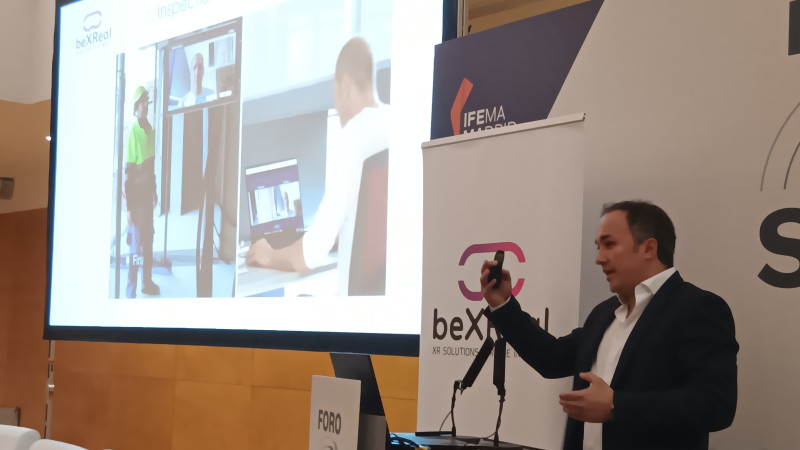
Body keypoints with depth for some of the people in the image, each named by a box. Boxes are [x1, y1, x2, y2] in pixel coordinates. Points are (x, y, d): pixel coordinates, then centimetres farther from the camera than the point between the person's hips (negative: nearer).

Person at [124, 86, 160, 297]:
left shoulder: (150, 129, 8)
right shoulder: (133, 132, -17)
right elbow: (128, 173, -18)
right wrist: (129, 206, -19)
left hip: (148, 192, 8)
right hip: (136, 194, -8)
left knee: (149, 240, 17)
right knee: (136, 244, -4)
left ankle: (147, 282, 31)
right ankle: (131, 291, 3)